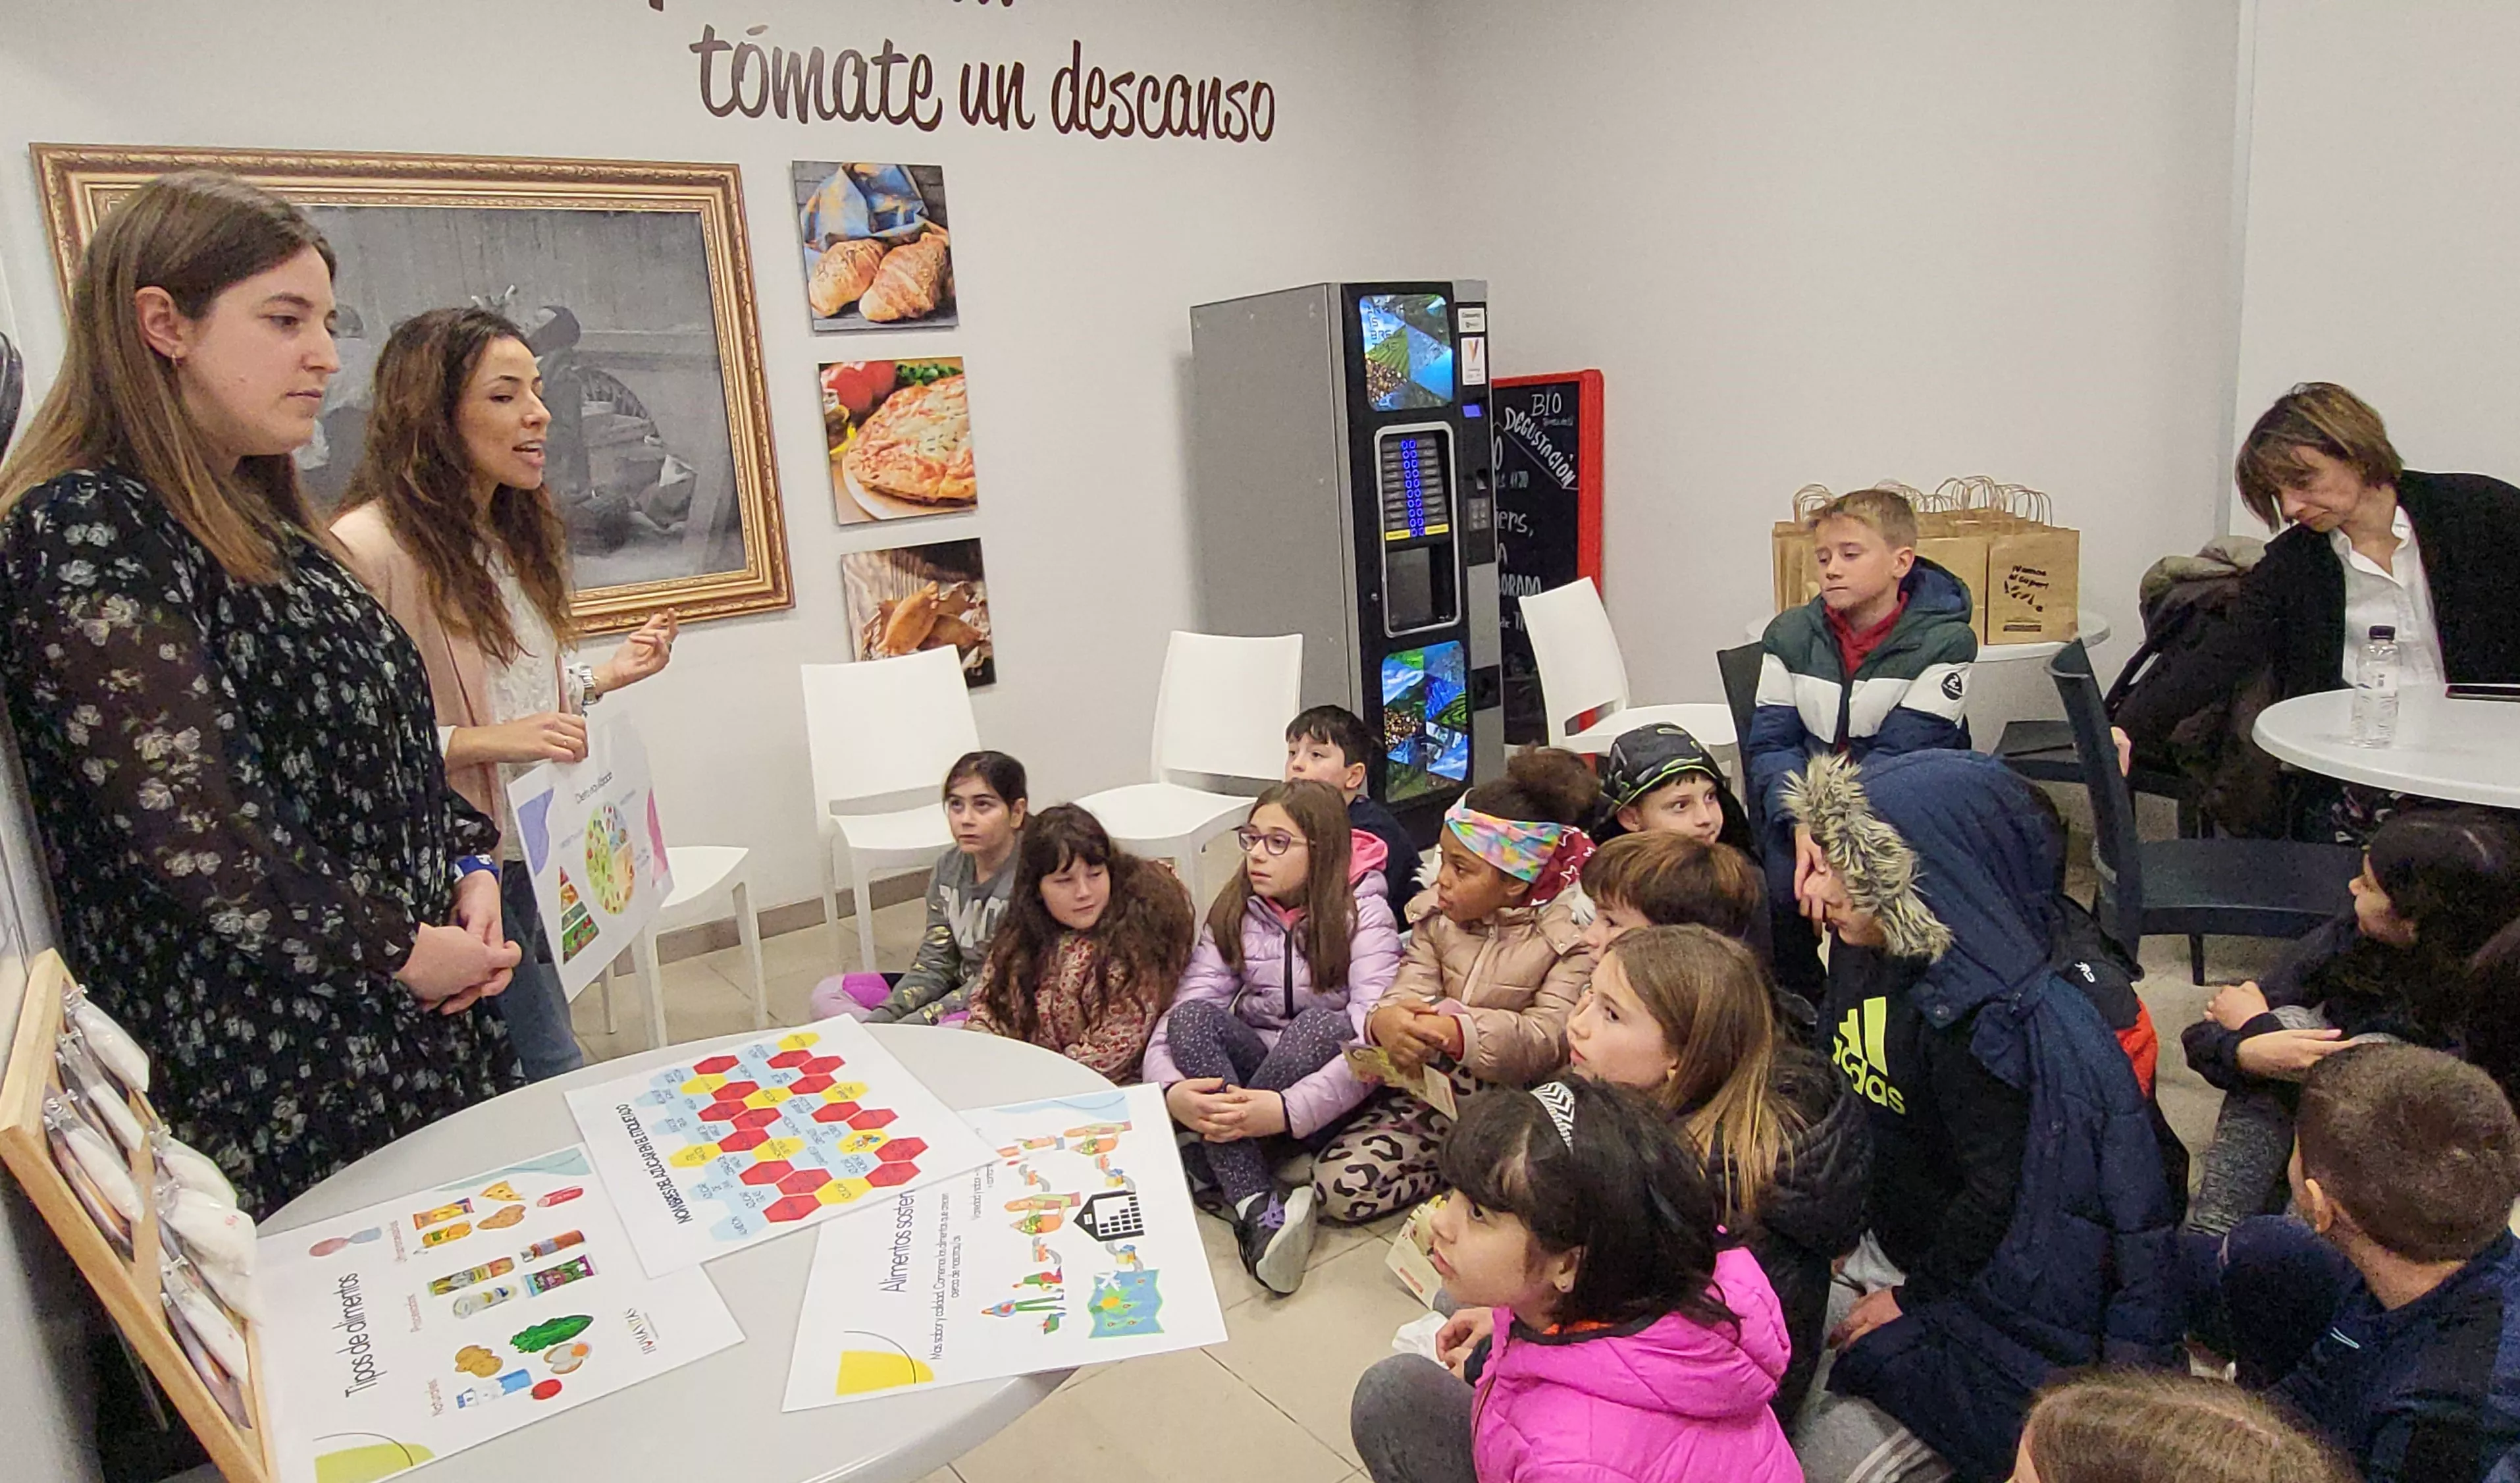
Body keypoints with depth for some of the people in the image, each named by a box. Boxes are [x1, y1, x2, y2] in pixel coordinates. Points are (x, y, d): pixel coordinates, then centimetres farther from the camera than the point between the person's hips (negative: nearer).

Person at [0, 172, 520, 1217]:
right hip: (270, 1080, -8)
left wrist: (469, 867, 2)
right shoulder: (86, 533, -16)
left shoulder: (265, 523, 11)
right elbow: (187, 822, -24)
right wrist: (397, 950, -15)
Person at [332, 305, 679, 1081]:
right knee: (557, 1080, -2)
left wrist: (604, 677, 3)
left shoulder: (513, 537, 10)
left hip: (541, 855, 8)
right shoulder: (364, 547, -18)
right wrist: (480, 742, -26)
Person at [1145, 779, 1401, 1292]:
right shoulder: (1234, 913, -1)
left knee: (1324, 1024, -34)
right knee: (1195, 1017, -26)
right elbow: (1179, 1019, -10)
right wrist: (1171, 1091, -32)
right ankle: (1260, 1209, -38)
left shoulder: (1361, 914, -13)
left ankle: (1205, 1165, -23)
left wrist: (1288, 1111, -40)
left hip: (1323, 1089, -3)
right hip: (1249, 1070, 3)